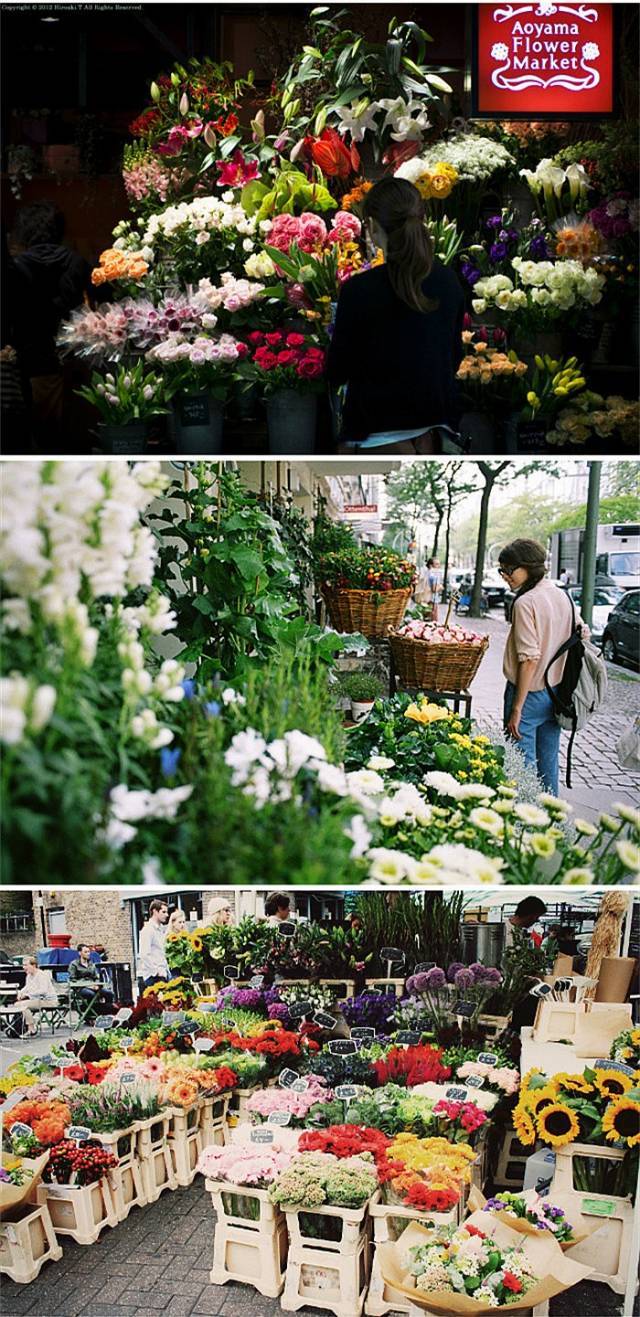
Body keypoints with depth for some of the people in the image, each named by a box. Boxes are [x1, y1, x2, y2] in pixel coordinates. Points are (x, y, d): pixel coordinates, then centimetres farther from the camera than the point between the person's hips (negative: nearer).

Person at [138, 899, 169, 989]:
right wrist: (158, 971, -18)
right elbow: (144, 955, -17)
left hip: (162, 975, 8)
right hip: (152, 976, -8)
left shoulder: (162, 930, 17)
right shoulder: (148, 930, -9)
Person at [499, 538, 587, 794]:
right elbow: (583, 632, 15)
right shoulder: (563, 596, 6)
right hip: (557, 694, 8)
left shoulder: (525, 602, -18)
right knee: (549, 762, 17)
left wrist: (516, 709, -19)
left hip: (529, 694, -8)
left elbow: (529, 659, -22)